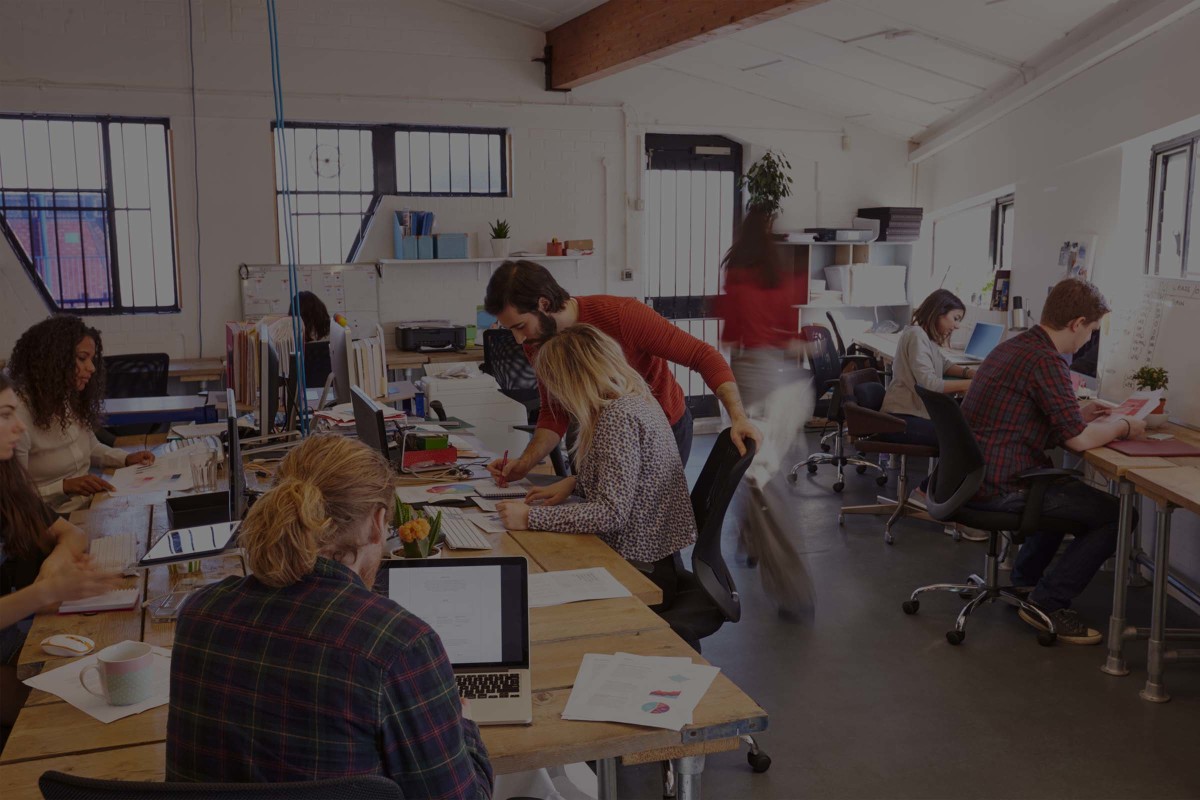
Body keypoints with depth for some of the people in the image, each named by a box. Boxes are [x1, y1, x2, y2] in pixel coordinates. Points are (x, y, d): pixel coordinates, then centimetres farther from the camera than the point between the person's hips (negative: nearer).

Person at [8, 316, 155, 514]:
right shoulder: (19, 413, -20)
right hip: (56, 519, -8)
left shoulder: (72, 399, 6)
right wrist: (64, 486, -27)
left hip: (92, 503, 8)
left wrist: (126, 459, 7)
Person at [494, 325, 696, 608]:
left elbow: (611, 513, -27)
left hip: (639, 572, -9)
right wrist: (574, 483, 8)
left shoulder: (619, 416, -22)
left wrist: (531, 518, -22)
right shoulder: (636, 399, 8)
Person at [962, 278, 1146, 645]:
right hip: (1002, 487, -10)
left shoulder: (1012, 346, 12)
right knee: (1116, 515, -2)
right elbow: (1079, 439, -19)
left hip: (973, 475, 10)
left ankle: (1024, 580, 35)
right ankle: (1048, 602, 3)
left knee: (1068, 493, 33)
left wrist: (1078, 415, 22)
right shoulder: (1046, 360, -18)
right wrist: (1122, 426, 0)